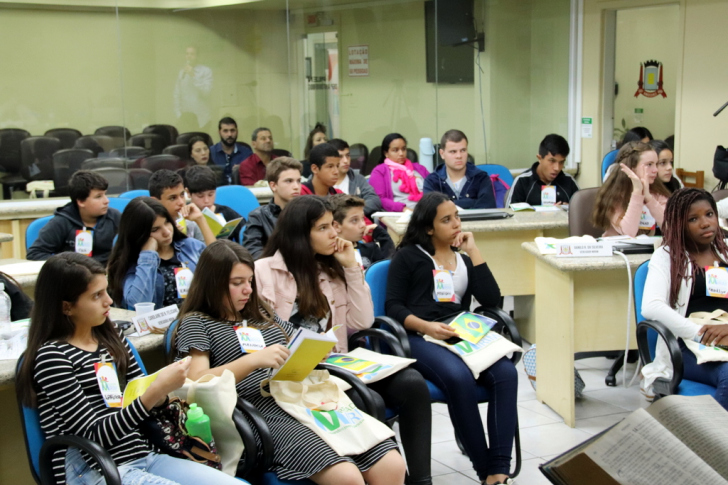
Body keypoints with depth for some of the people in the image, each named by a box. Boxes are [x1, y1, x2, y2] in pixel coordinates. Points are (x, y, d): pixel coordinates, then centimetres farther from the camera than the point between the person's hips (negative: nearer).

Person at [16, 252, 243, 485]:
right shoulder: (52, 356, -8)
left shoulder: (111, 338, 13)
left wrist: (165, 389, -6)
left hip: (145, 457, 7)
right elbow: (95, 436, -13)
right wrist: (156, 391, -21)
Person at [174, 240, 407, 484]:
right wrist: (253, 359, -21)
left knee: (392, 465, -14)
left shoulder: (262, 313, 23)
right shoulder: (196, 322, 5)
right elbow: (196, 383, -9)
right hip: (264, 416, -6)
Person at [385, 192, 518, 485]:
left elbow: (491, 300, 8)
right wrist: (426, 326, -15)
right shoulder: (408, 256, 13)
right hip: (420, 339, -4)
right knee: (459, 378, -36)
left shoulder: (463, 259, 25)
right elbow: (393, 306, 3)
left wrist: (473, 252, 8)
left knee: (506, 373, -28)